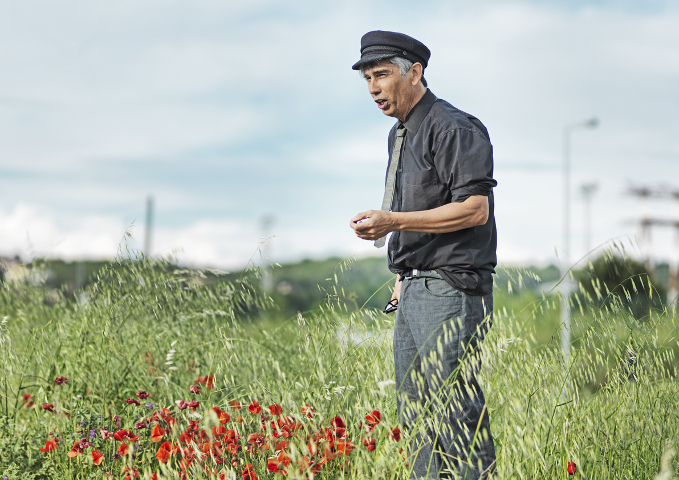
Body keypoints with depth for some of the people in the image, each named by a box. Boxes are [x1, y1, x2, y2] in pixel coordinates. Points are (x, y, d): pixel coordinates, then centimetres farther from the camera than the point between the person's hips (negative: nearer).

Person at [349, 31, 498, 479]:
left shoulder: (452, 127, -11)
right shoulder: (400, 134, 20)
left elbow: (474, 208, -19)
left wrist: (393, 221, -21)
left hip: (451, 290, -10)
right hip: (415, 290, 10)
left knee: (457, 409, -11)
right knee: (416, 412, 9)